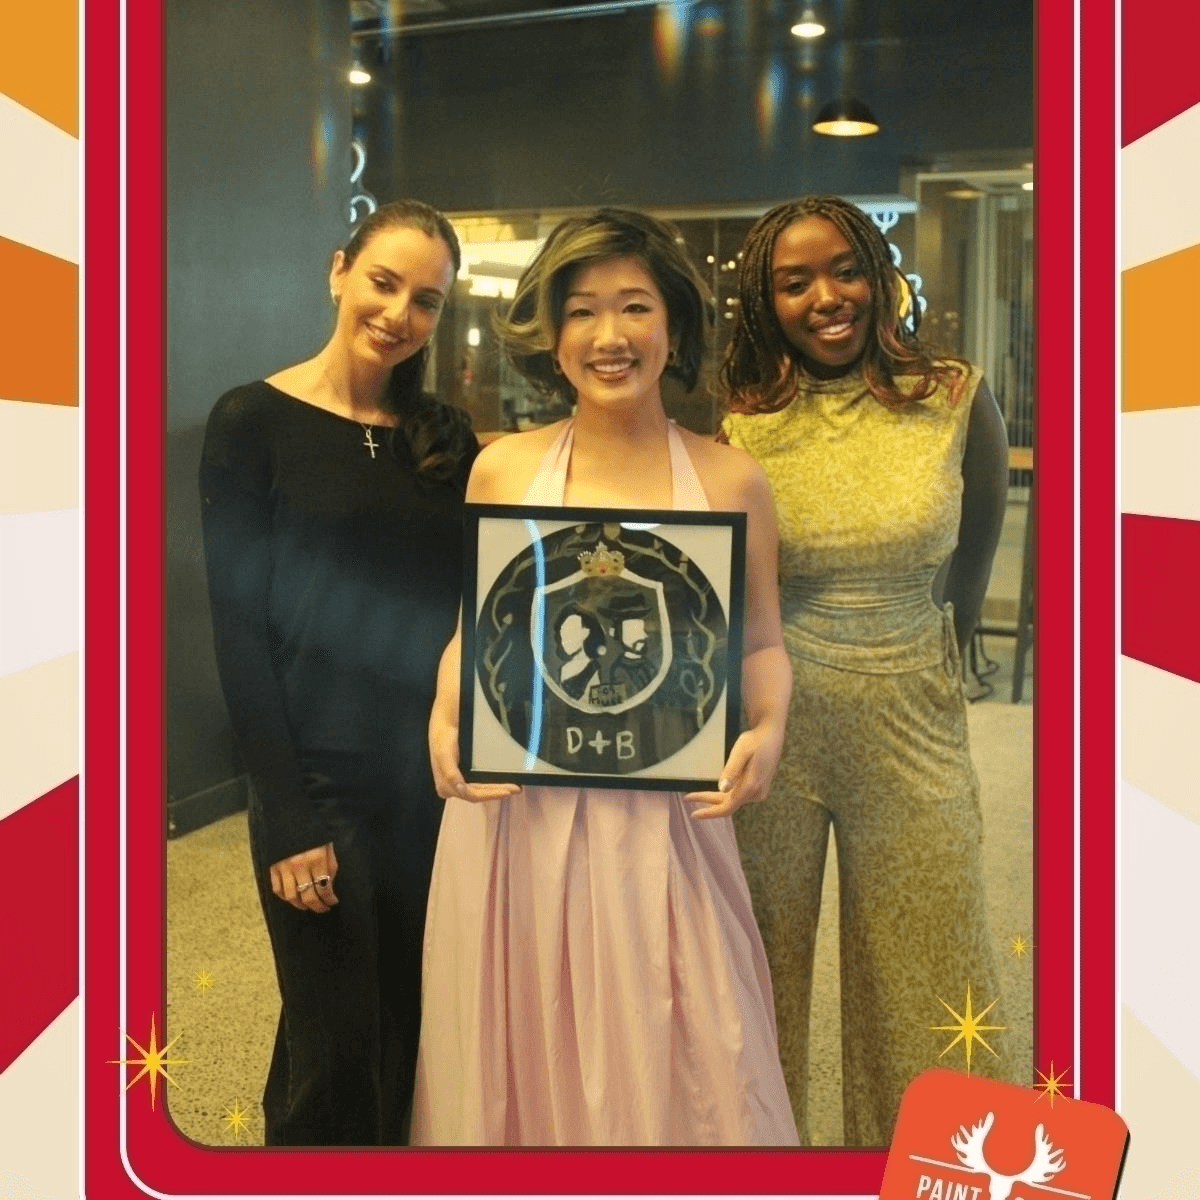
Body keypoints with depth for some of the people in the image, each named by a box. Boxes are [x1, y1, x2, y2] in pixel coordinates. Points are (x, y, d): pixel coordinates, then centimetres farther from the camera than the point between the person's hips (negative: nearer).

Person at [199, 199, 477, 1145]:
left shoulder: (446, 438, 7)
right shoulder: (255, 421, -6)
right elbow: (239, 625, -9)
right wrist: (288, 818, -13)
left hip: (437, 780, 4)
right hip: (322, 785, -4)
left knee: (423, 1034, 15)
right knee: (334, 1047, 6)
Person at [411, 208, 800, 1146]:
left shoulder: (730, 480, 0)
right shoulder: (502, 470, 2)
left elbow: (760, 644, 7)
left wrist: (768, 730, -12)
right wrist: (444, 723, -7)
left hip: (670, 820, 0)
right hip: (516, 815, 1)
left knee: (673, 1065, 8)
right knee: (527, 1061, 14)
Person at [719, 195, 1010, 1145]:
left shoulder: (957, 400, -3)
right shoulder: (731, 423, -8)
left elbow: (973, 562, 11)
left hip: (911, 731, 1)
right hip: (771, 726, -1)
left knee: (924, 985, 11)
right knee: (764, 970, 13)